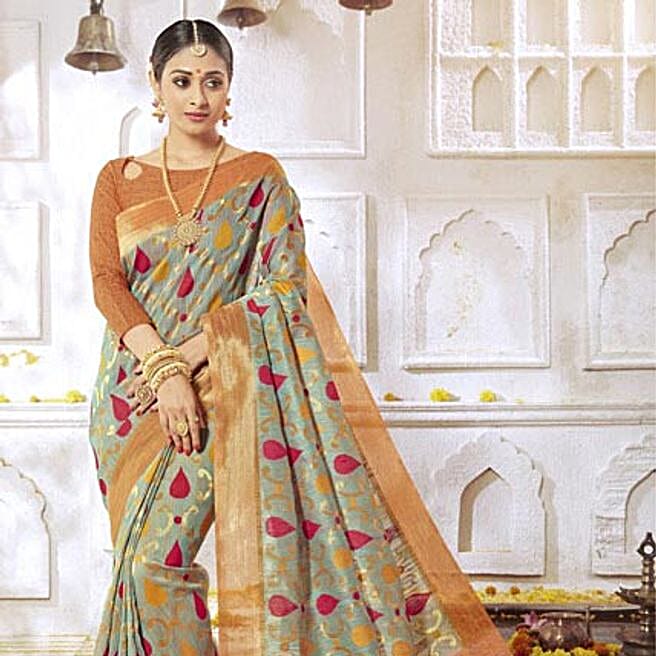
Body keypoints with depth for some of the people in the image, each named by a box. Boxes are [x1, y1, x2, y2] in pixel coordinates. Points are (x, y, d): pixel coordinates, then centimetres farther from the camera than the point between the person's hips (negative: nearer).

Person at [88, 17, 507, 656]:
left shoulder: (260, 178, 2)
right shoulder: (118, 180, 9)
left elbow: (281, 291, -8)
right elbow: (107, 283, -2)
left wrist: (185, 357, -17)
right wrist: (164, 370, -17)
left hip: (217, 387, -4)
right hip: (129, 395, 4)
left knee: (157, 558, -13)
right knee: (140, 561, 6)